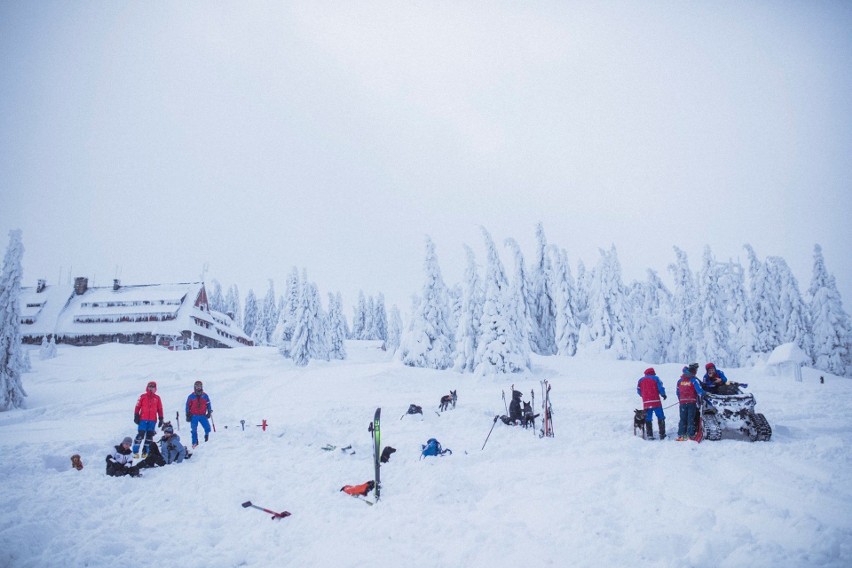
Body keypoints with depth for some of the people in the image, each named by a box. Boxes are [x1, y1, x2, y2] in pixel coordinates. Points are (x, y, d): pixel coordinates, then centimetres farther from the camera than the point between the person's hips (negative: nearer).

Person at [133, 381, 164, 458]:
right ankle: (135, 451, -3)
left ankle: (145, 452, 11)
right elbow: (137, 406, 3)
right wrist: (136, 416, -4)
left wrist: (161, 419, 8)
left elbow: (160, 409, 11)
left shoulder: (157, 398, 8)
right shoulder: (143, 396, 4)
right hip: (143, 420, -2)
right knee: (140, 435, -7)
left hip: (153, 420, 2)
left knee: (149, 436, 4)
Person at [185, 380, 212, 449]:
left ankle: (207, 436, 20)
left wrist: (209, 412, 4)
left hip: (203, 415, 1)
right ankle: (195, 442, 9)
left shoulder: (205, 396, 4)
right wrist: (188, 415, 3)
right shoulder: (191, 397, 1)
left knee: (207, 427, -10)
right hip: (194, 416, -1)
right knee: (194, 430, -3)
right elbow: (188, 406, 6)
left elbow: (208, 404, 13)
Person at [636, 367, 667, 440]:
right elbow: (661, 388, -4)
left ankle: (650, 435, 2)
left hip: (646, 402, 3)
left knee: (648, 420, 6)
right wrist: (663, 395, 14)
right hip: (656, 402, -3)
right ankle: (662, 434, 2)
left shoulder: (641, 380, 10)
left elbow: (638, 391, 11)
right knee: (660, 418, 6)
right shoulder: (655, 378, 1)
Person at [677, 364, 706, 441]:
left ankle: (681, 435, 7)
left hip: (682, 402, 4)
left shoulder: (680, 380, 8)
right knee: (691, 419, 2)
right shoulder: (694, 380, -9)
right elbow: (699, 390, -15)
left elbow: (677, 392, 13)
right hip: (692, 402, -4)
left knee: (683, 419, 10)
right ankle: (691, 435, 1)